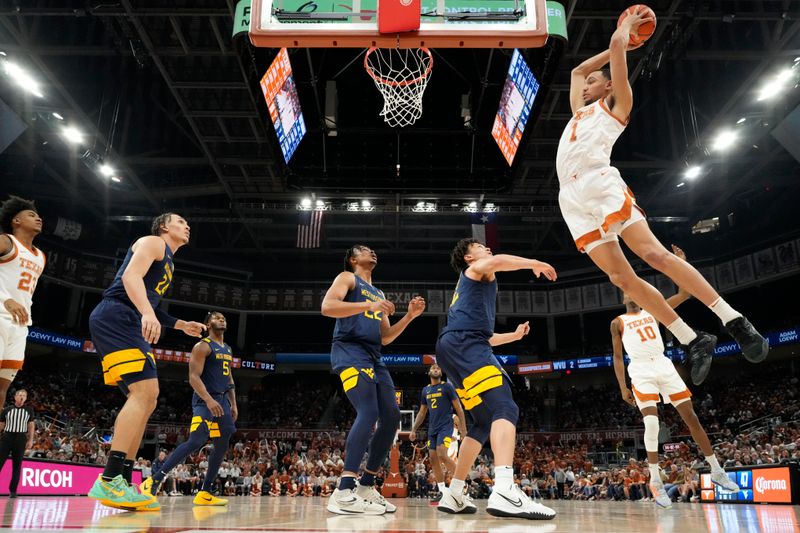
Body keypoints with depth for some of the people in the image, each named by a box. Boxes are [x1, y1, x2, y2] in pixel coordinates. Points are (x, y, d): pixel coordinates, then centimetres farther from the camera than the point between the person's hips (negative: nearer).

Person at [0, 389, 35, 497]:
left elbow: (31, 426, 9)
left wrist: (30, 440, 2)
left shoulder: (29, 410, 8)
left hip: (21, 438, 0)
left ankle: (13, 490, 9)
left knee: (17, 465, 3)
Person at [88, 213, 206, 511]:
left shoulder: (168, 262, 30)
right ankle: (109, 481, -25)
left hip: (129, 325, 11)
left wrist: (180, 325, 32)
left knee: (146, 399, 6)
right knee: (146, 391, -22)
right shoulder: (153, 242, 2)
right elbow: (130, 276, -16)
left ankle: (122, 483, 6)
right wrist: (148, 313, -33)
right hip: (114, 318, -11)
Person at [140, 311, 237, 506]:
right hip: (205, 400, -9)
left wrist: (233, 404, 16)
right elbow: (193, 377, -17)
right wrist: (209, 399, -28)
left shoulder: (228, 350, 19)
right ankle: (153, 481, -14)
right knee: (196, 442, -22)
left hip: (222, 400, 9)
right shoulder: (202, 346, -7)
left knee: (222, 446, 4)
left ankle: (204, 493, 11)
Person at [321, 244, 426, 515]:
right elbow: (327, 306, -13)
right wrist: (369, 306, -21)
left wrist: (410, 315, 12)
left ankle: (365, 486, 11)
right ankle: (343, 493, -28)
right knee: (368, 413, -25)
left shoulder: (379, 294, 29)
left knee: (391, 418, 2)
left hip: (374, 357, 9)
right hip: (350, 351, -9)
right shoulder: (347, 278, 7)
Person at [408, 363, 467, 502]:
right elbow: (422, 413, 19)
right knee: (433, 458, 1)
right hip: (432, 428, 6)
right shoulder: (425, 390, 14)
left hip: (446, 426, -6)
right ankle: (441, 491, 10)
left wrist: (463, 428, -9)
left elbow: (458, 408, -3)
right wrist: (413, 430, 12)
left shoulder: (447, 386, -2)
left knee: (442, 455, -22)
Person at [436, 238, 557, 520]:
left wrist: (514, 335, 46)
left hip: (454, 347, 10)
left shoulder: (468, 289, 40)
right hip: (463, 344, -10)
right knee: (504, 408, -24)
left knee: (482, 423, 14)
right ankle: (505, 491, -43)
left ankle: (453, 495, 15)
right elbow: (496, 262, -11)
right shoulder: (474, 270, 15)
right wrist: (534, 263, 2)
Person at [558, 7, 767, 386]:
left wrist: (627, 27, 30)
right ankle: (693, 342, -2)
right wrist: (613, 48, 47)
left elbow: (617, 46, 11)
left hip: (602, 184, -6)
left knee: (654, 255, -19)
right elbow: (577, 70, 48)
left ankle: (734, 322, -15)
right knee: (621, 277, -5)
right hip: (574, 200, 6)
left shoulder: (615, 103, 16)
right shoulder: (580, 111, 35)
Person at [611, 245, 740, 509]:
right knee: (651, 422, -19)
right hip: (641, 371, -3)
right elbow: (617, 357, 6)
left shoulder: (652, 312, 17)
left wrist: (681, 264, 2)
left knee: (691, 417, 3)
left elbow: (684, 294, 10)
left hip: (664, 366, 4)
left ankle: (716, 471, 14)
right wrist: (623, 387, -1)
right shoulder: (618, 322, 8)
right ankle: (655, 480, -9)